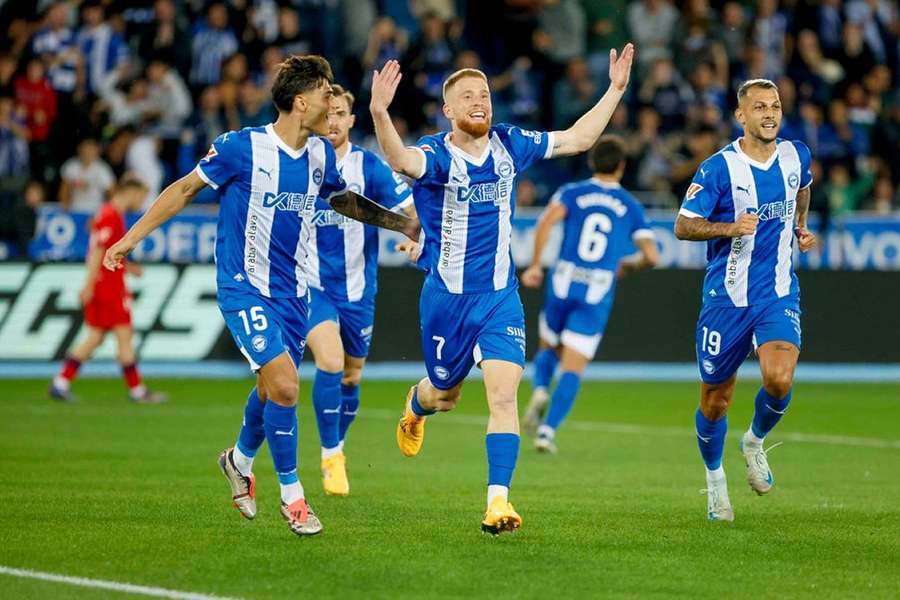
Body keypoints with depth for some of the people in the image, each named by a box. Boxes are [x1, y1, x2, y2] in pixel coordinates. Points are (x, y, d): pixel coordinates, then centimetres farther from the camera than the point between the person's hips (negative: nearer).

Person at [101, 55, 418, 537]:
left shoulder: (321, 154, 2)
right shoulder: (241, 148, -15)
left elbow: (344, 201, 22)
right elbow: (186, 189, -4)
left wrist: (405, 223, 19)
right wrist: (131, 237, -2)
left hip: (291, 290, 6)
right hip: (244, 287, -6)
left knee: (273, 388, 14)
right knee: (283, 384, -17)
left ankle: (240, 460, 44)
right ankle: (291, 494, -2)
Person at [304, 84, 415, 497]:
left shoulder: (370, 167, -6)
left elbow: (409, 211, -10)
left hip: (357, 289, 2)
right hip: (311, 285, -2)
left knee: (351, 375, 12)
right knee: (330, 362, -21)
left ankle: (336, 449, 36)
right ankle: (331, 457, -9)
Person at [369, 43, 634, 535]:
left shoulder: (509, 145, -1)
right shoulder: (436, 154, -15)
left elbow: (577, 139, 13)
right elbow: (402, 160, -40)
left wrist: (615, 90, 8)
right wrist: (379, 113, -60)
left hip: (500, 296, 2)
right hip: (446, 298, -2)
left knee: (504, 393, -16)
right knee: (445, 394, 17)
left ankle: (498, 500, -17)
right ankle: (416, 407, 56)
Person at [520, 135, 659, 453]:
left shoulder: (571, 193, 6)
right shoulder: (631, 207, 8)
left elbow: (547, 220, -14)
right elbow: (651, 255, 1)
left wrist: (535, 265, -8)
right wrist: (627, 264, 22)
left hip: (562, 286, 1)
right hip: (598, 295, -1)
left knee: (549, 349, 25)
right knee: (572, 369, 1)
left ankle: (540, 390, -4)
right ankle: (548, 430, -15)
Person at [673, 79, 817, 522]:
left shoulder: (796, 156, 3)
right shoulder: (719, 168, -12)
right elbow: (682, 226, -12)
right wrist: (731, 227, -25)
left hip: (779, 294, 2)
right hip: (727, 298, -2)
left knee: (779, 380, -22)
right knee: (715, 401, 6)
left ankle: (755, 442, 10)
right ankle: (715, 478, 32)